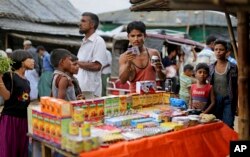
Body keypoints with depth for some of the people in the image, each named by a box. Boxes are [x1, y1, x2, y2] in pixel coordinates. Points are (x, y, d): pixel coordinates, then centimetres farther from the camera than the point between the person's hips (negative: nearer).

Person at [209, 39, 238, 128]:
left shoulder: (233, 67, -4)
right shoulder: (211, 67, 6)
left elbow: (236, 87, -3)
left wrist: (236, 104, -6)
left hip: (228, 101, -3)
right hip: (215, 101, 3)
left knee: (227, 127, -5)